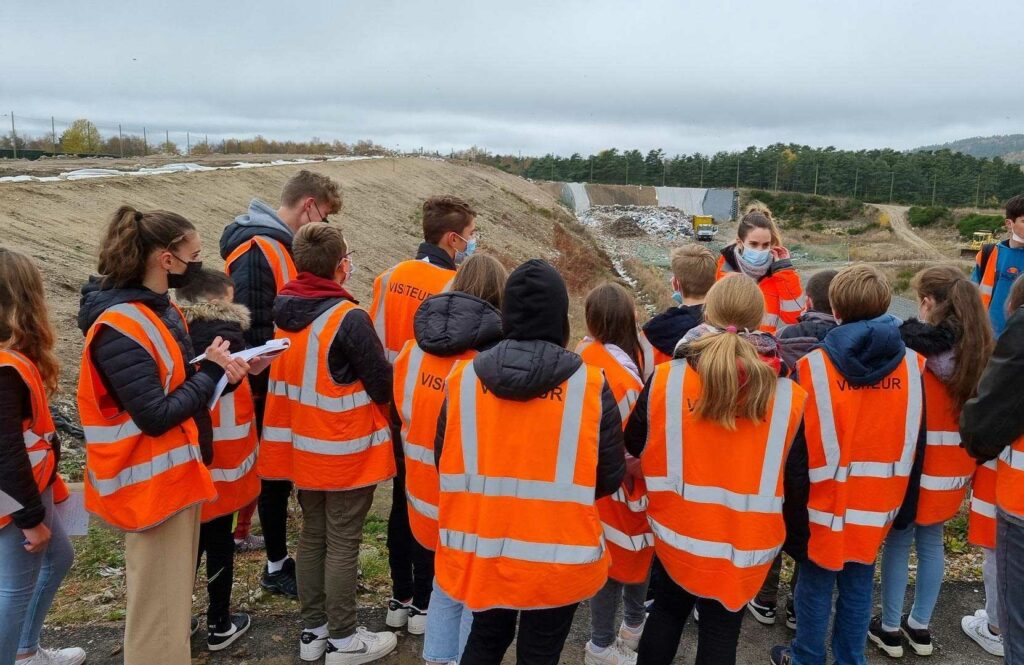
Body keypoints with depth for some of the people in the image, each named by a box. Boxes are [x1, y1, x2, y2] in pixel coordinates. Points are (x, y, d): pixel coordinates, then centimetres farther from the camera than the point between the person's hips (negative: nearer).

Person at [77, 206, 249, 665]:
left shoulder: (159, 310, 7)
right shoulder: (120, 329, -23)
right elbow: (156, 415, -25)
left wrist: (216, 369, -5)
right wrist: (211, 370, -15)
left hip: (175, 471, 9)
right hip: (151, 480, -9)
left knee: (174, 585, 23)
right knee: (159, 599, 4)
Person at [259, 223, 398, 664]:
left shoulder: (284, 311, 0)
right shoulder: (349, 318, -22)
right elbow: (382, 386, -16)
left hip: (301, 446, 7)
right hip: (347, 450, -7)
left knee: (312, 535, 18)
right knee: (342, 543, 6)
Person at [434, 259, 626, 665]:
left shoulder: (462, 378, -8)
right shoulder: (590, 385, -13)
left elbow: (444, 463, 1)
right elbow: (610, 477, -7)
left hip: (480, 552, 2)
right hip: (558, 556, -2)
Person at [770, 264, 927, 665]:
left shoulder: (812, 368, -18)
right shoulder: (911, 364, -5)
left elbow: (797, 452, -13)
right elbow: (915, 444, 5)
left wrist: (791, 514, -2)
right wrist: (905, 508, 16)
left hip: (825, 505, -3)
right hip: (877, 505, 3)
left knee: (816, 586, 13)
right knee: (858, 587, 18)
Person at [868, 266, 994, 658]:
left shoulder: (912, 352, -20)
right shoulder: (981, 351, -1)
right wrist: (970, 459, 17)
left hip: (914, 467, -5)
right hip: (956, 468, 5)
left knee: (898, 542, 8)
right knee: (932, 542, 16)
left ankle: (890, 628, 20)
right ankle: (920, 626, 29)